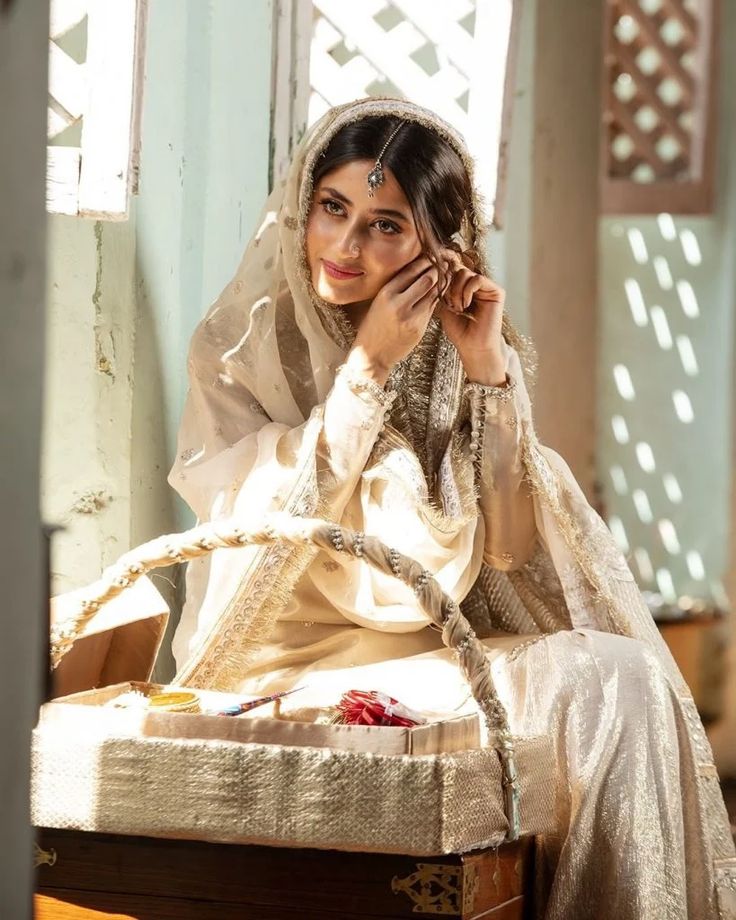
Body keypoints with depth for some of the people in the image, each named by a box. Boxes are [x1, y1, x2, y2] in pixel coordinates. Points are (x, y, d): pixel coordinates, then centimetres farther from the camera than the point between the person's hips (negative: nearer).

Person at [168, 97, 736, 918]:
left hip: (433, 643, 5)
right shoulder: (241, 343, -5)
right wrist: (365, 369, -19)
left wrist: (490, 372, -12)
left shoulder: (452, 342, 5)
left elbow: (503, 544, -2)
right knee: (597, 691, -22)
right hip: (288, 658, -5)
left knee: (629, 676, -20)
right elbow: (257, 527, -17)